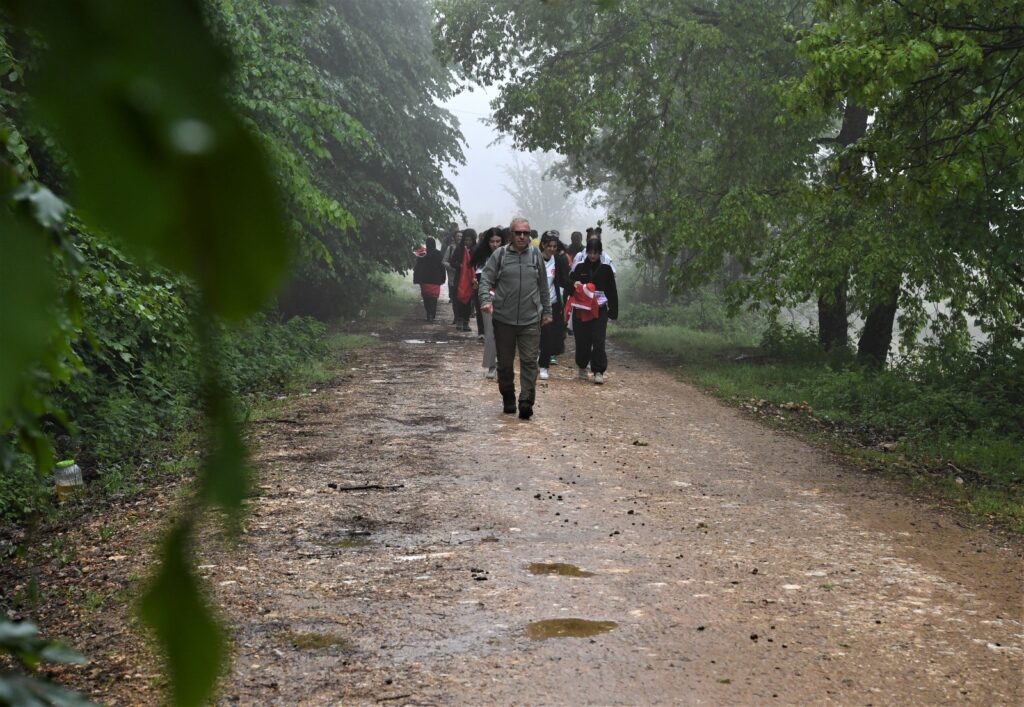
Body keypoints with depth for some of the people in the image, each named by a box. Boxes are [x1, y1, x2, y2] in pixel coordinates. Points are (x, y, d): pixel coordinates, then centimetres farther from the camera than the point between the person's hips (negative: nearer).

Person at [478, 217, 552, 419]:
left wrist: (547, 311, 15)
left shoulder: (536, 255, 7)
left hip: (531, 320, 1)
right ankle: (508, 399, 24)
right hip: (503, 319, 0)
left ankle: (526, 402, -8)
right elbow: (485, 279, -3)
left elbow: (543, 287, 14)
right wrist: (486, 300, -21)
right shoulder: (499, 255, 0)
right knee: (505, 362, 10)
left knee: (529, 361, -7)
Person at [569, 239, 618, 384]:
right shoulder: (578, 267, 4)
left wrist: (613, 311, 2)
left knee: (598, 341, -9)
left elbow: (612, 291, 6)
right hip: (580, 310, 1)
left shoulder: (606, 269, 3)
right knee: (582, 341, 5)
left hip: (600, 310, -1)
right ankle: (582, 367, 27)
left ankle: (599, 371, -4)